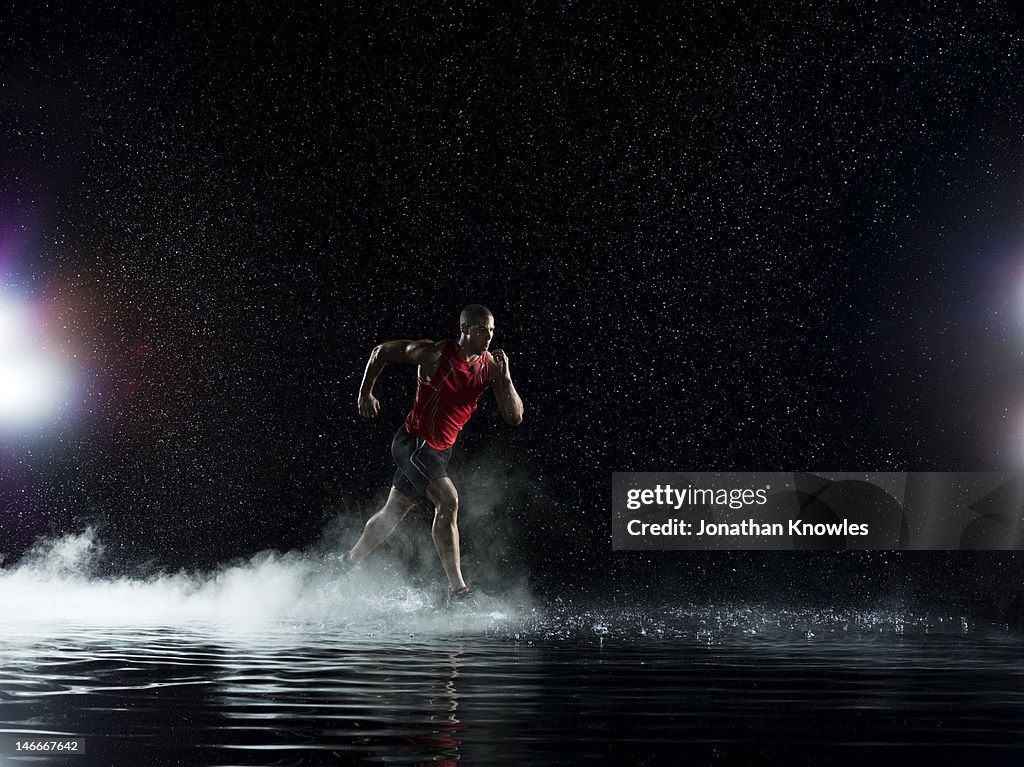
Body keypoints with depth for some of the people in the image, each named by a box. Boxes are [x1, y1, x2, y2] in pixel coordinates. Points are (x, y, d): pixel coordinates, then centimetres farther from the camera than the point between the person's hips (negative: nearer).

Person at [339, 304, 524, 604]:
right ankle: (457, 588, -24)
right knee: (448, 501, -24)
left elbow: (514, 418, -7)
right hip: (413, 442, -7)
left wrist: (505, 377, -20)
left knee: (394, 512, 19)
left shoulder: (491, 366, -5)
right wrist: (365, 394, -3)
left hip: (441, 450, 7)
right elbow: (381, 352, -3)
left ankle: (350, 561, 41)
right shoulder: (434, 353, -17)